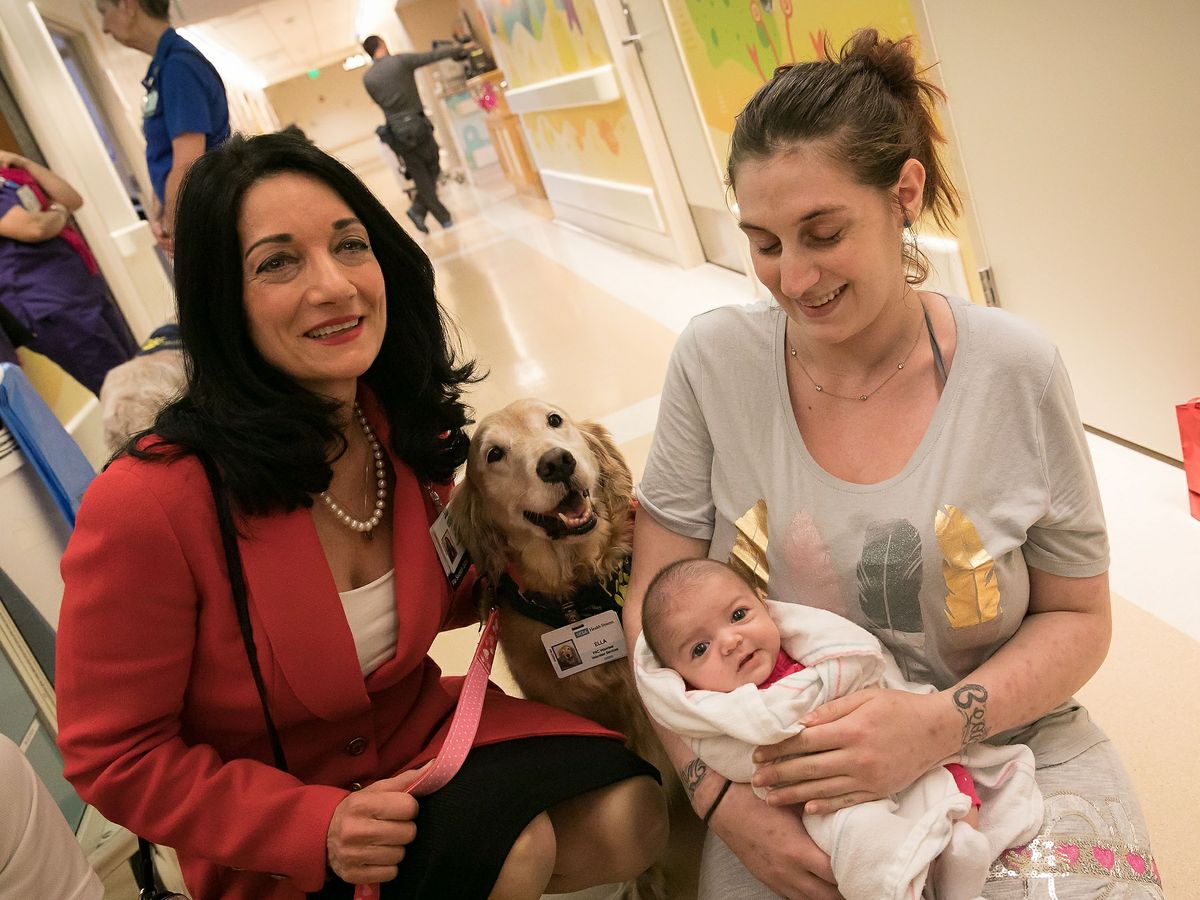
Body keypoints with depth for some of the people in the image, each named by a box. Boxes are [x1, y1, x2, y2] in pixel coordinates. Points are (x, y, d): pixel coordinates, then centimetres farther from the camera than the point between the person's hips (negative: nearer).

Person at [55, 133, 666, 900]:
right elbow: (114, 756, -15)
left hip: (422, 734, 6)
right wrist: (315, 825, -25)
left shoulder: (406, 433, -7)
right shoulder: (148, 504, -26)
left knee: (632, 815, -15)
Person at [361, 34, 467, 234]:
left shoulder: (367, 78, 2)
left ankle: (443, 217, 7)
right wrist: (457, 50, 15)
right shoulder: (400, 61, -7)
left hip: (396, 131, 4)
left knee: (420, 176, 11)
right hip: (417, 125, -4)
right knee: (432, 168, 11)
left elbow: (380, 101, 12)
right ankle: (419, 208, -3)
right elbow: (432, 56, 1)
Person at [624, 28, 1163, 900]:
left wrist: (940, 723, -18)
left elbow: (1077, 618, 0)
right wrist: (720, 794, -17)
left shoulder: (1018, 371, -10)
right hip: (780, 774, 1)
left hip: (1010, 755, 0)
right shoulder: (715, 362, -9)